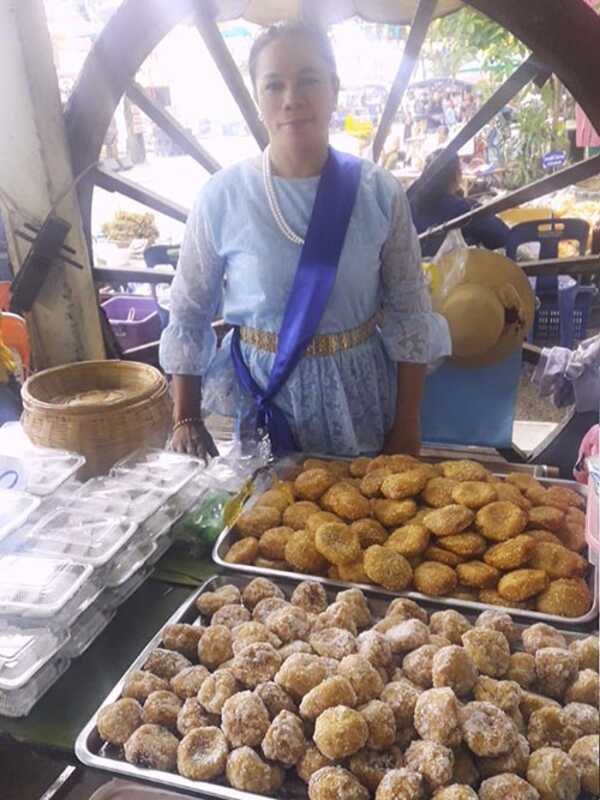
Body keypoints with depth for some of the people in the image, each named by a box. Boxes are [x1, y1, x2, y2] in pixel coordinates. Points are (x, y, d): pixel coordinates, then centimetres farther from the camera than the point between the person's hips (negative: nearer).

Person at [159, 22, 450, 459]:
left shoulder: (379, 191, -8)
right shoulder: (222, 195, -10)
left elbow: (408, 315, -3)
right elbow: (189, 314, -2)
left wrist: (407, 424, -4)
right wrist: (185, 419, -1)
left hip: (359, 395, 1)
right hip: (262, 395, 0)